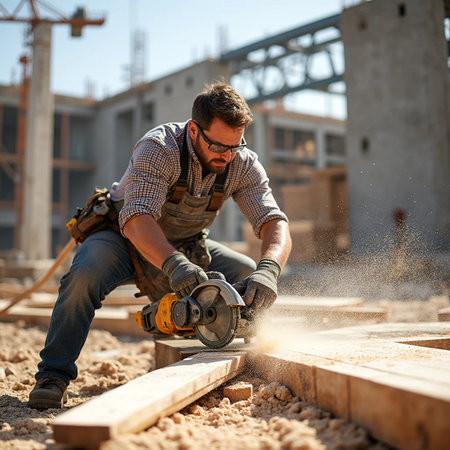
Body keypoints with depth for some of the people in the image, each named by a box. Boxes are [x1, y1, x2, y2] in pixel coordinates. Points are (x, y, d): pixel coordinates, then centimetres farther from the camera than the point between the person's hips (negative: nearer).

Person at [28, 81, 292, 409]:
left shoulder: (243, 165, -17)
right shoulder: (159, 148, -30)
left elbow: (276, 224, -24)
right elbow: (137, 218, -43)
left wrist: (268, 270, -45)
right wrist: (174, 264, -61)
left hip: (185, 246, 4)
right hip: (126, 237, -4)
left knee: (252, 280, -11)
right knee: (85, 275, -34)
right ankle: (53, 376, -17)